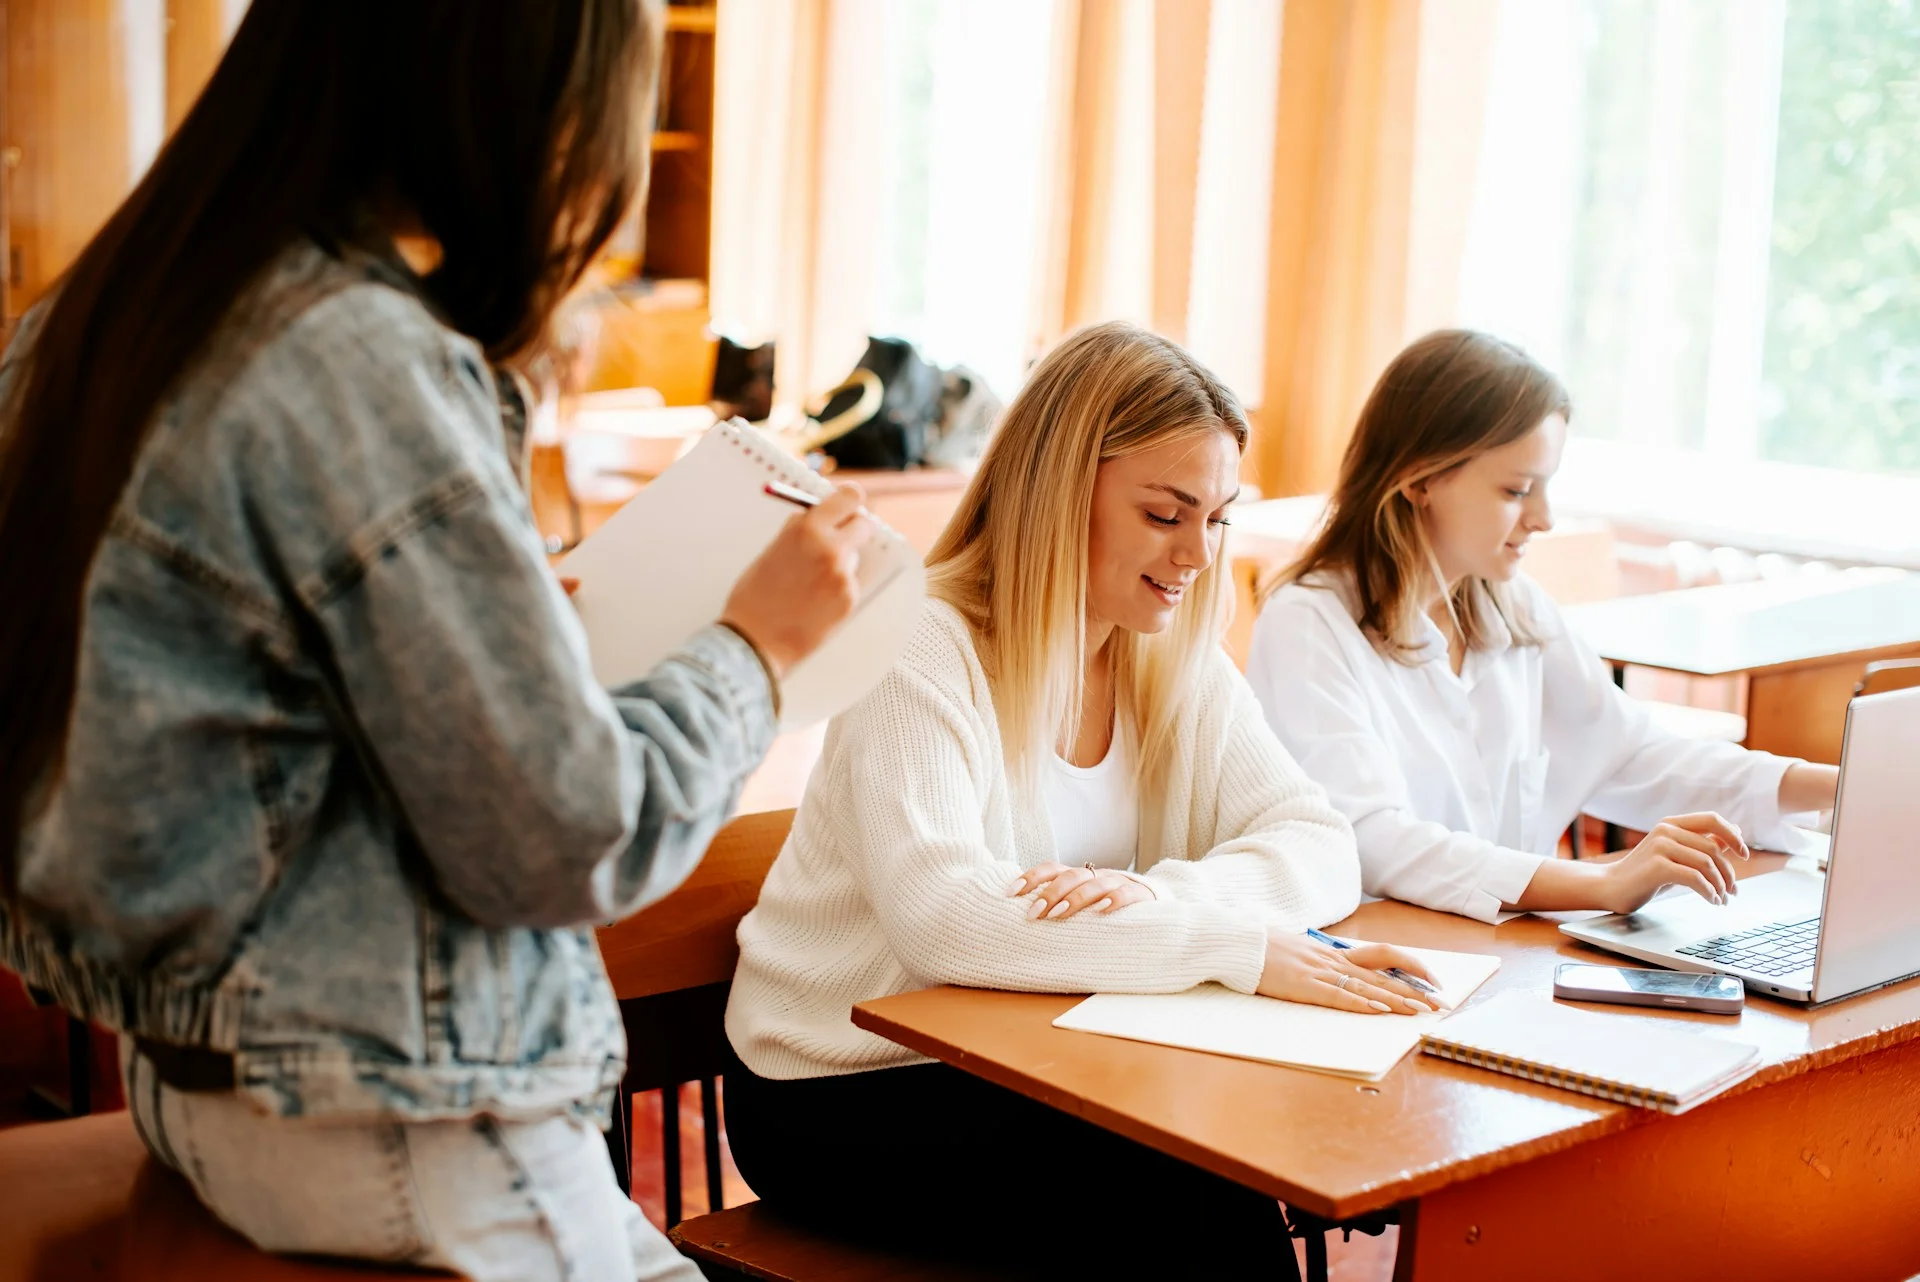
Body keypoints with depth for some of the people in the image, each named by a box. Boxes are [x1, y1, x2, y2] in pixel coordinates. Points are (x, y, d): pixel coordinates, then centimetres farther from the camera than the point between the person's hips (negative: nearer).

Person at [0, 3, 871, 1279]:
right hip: (397, 1142, -9)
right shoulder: (370, 368, -24)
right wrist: (755, 644, -5)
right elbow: (568, 839, -20)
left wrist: (529, 612, 12)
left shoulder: (122, 310, 5)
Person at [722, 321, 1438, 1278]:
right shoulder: (925, 654, -18)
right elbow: (939, 916, -32)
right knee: (1187, 1193, -24)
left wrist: (1157, 892, -27)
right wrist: (1245, 948, -35)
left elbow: (1321, 848, -6)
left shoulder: (1176, 660, 3)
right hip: (845, 1093, -6)